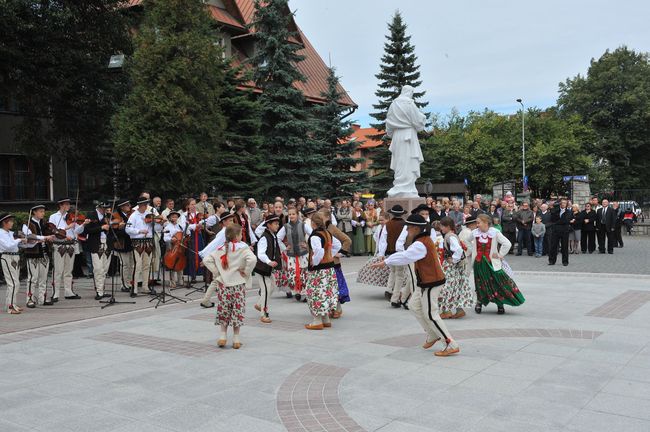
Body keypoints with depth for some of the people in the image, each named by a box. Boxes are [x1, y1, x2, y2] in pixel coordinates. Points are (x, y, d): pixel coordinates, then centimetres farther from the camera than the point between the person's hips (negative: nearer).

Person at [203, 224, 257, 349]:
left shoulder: (221, 249, 3)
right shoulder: (243, 248, -9)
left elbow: (206, 260, 0)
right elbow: (252, 259, -25)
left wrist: (216, 272, 3)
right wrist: (246, 272, -12)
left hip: (223, 284, 3)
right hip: (238, 285, -3)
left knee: (223, 311, 13)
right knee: (237, 311, 5)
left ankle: (222, 336, 15)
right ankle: (236, 339, 10)